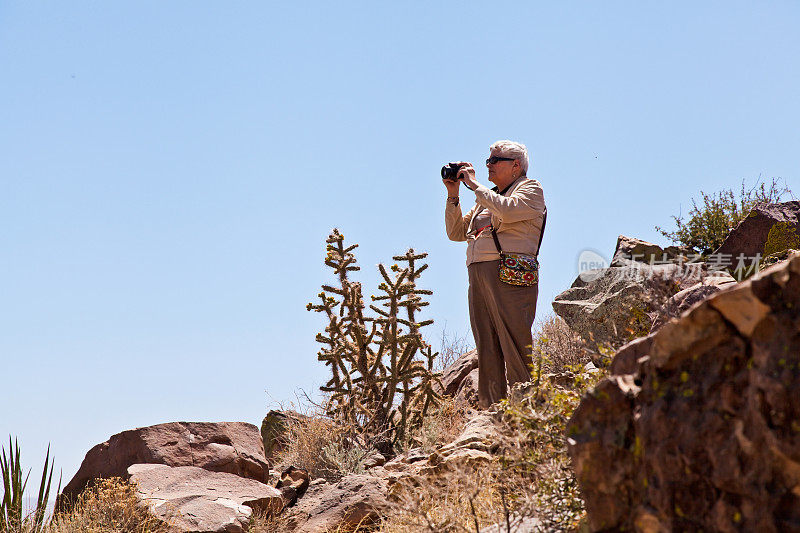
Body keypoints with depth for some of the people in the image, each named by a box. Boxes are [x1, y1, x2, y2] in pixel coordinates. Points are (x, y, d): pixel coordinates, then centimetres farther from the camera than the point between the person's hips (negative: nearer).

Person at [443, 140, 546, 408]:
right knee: (487, 351, 3)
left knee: (515, 346, -11)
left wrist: (474, 184, -6)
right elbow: (456, 232, 25)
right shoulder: (487, 196, 27)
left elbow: (507, 210, -16)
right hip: (478, 276, 7)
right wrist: (453, 195, 14)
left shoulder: (530, 189, 6)